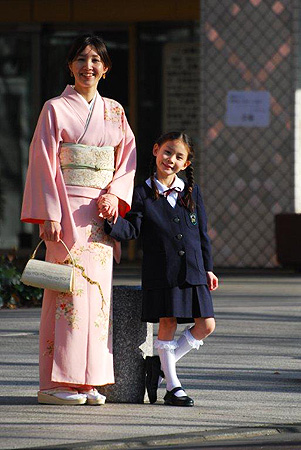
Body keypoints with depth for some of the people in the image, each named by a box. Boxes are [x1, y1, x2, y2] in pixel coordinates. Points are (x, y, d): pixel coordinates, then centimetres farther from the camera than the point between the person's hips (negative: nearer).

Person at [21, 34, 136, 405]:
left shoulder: (114, 112, 14)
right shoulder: (56, 109, 0)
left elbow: (127, 160, 14)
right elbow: (43, 163, -5)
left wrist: (115, 193, -5)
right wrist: (49, 215, -14)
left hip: (102, 212, 5)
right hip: (67, 211, -5)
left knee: (98, 291, 2)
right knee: (68, 290, -8)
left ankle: (88, 382, 6)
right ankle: (55, 384, -6)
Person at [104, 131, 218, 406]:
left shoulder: (192, 192, 10)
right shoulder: (143, 194, 0)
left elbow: (203, 233, 13)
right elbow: (132, 229, -8)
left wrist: (208, 268, 10)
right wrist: (111, 223, -28)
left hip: (192, 270, 4)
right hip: (161, 272, -4)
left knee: (206, 326, 0)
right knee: (167, 323, -3)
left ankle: (162, 363, 17)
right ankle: (172, 386, 7)